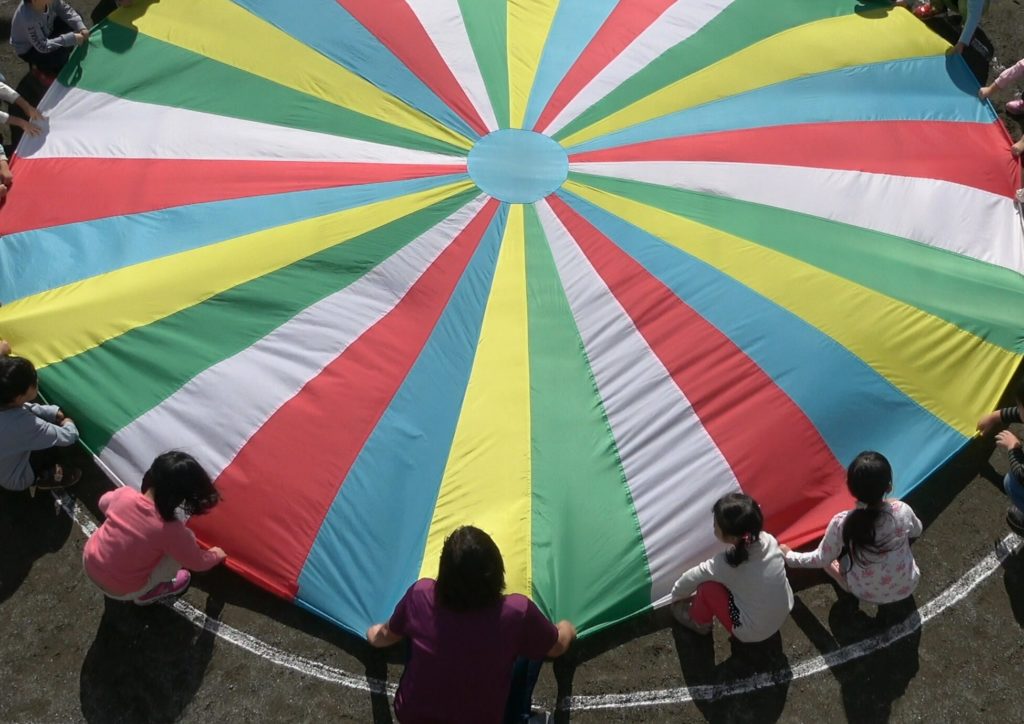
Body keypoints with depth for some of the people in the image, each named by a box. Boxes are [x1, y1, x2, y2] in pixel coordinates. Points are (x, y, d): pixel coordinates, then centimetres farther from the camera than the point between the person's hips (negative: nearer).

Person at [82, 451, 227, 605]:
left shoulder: (123, 494, -18)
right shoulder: (171, 530, -30)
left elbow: (103, 503, 10)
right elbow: (198, 563, -11)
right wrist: (216, 555, 12)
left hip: (89, 565, 5)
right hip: (122, 591, -5)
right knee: (181, 544, -2)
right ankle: (148, 592, 13)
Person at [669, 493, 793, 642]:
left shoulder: (727, 564, -28)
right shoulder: (769, 540, -15)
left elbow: (691, 578, -10)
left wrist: (676, 595, 8)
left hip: (752, 633, -6)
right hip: (782, 618, 6)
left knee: (708, 587, -6)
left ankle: (698, 623, 21)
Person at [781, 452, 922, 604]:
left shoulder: (842, 523, -28)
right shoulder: (902, 511, -24)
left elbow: (821, 559, -13)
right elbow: (917, 531, 2)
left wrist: (789, 556, 3)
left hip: (866, 594, -1)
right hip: (906, 587, 2)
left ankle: (849, 596, 9)